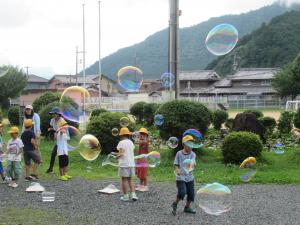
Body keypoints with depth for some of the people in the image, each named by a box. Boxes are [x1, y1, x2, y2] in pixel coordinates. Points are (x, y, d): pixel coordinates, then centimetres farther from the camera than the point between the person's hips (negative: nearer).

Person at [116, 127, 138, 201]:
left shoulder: (121, 142, -9)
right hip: (131, 163, 6)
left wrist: (117, 156, 1)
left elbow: (121, 153, -18)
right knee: (130, 179, 14)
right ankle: (133, 194, 4)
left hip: (124, 164, -6)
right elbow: (132, 152, 14)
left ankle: (125, 196, 4)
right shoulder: (131, 142, 11)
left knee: (124, 180, 1)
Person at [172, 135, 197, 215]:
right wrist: (177, 170, -21)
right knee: (182, 192, -19)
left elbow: (192, 163, -16)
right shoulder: (179, 153, -4)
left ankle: (187, 207, 31)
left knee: (191, 193, 8)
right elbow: (176, 164, 0)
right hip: (181, 177, -4)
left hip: (190, 177, 4)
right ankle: (175, 204, 7)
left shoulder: (193, 154, 0)